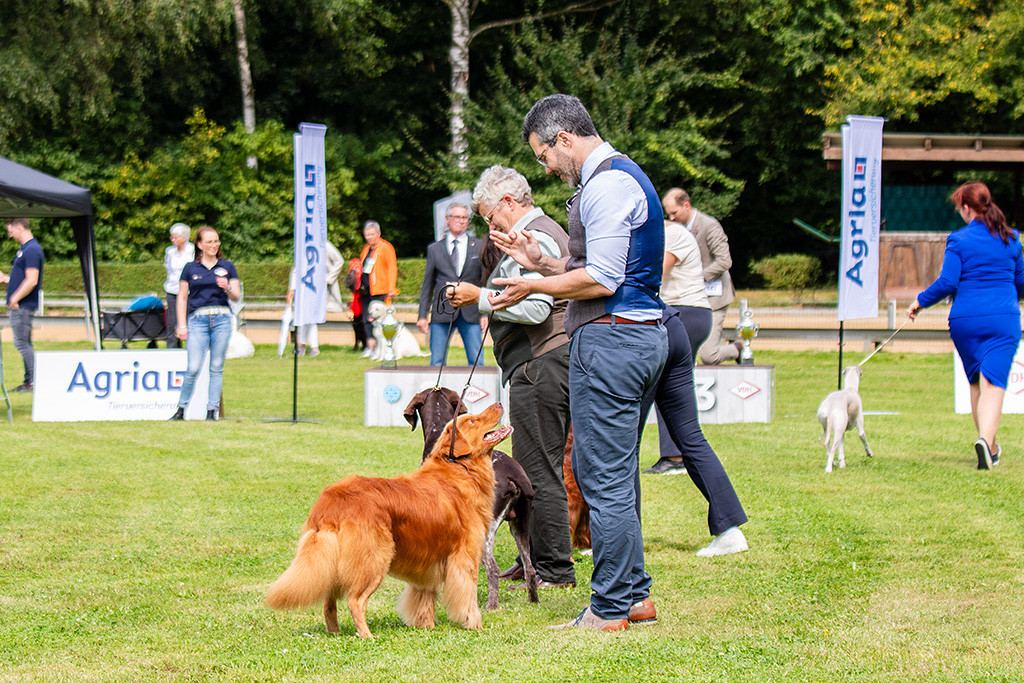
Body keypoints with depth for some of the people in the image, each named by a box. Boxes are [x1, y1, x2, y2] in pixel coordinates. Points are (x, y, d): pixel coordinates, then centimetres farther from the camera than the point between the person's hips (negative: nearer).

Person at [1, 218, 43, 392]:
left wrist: (15, 299, -19)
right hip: (19, 306, 10)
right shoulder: (24, 249, 16)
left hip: (22, 306, -10)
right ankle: (29, 381, 14)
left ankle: (34, 381, -9)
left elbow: (32, 281, -23)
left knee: (22, 343, -9)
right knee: (25, 344, 11)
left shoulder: (32, 250, -17)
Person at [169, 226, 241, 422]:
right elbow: (182, 298, 9)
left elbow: (237, 297, 8)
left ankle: (212, 410, 7)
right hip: (198, 319, -1)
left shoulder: (227, 266, 11)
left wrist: (227, 288, -14)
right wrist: (182, 325, 2)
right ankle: (181, 408, 3)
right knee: (194, 368, -10)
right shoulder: (190, 268, 8)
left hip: (222, 319, 1)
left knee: (217, 368, 2)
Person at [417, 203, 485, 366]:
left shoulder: (479, 247, 10)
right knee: (436, 362, -4)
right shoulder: (434, 249, 12)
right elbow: (428, 285, 13)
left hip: (471, 312, 0)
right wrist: (422, 316, 5)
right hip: (442, 312, 0)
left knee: (476, 363, -5)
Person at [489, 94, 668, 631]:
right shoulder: (621, 176, 20)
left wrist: (535, 286, -8)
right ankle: (635, 595, 20)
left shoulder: (607, 184, -14)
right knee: (617, 474, 15)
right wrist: (540, 261, 14)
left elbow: (602, 280, -19)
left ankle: (610, 609, -4)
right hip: (640, 335, 11)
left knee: (604, 476, -7)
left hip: (610, 338, -11)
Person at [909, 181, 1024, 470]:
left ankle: (990, 447, 24)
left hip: (965, 320, -1)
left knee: (976, 384, 17)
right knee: (993, 384, -6)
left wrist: (921, 301, 6)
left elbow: (947, 283, -10)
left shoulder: (959, 240, -5)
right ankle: (986, 440, -29)